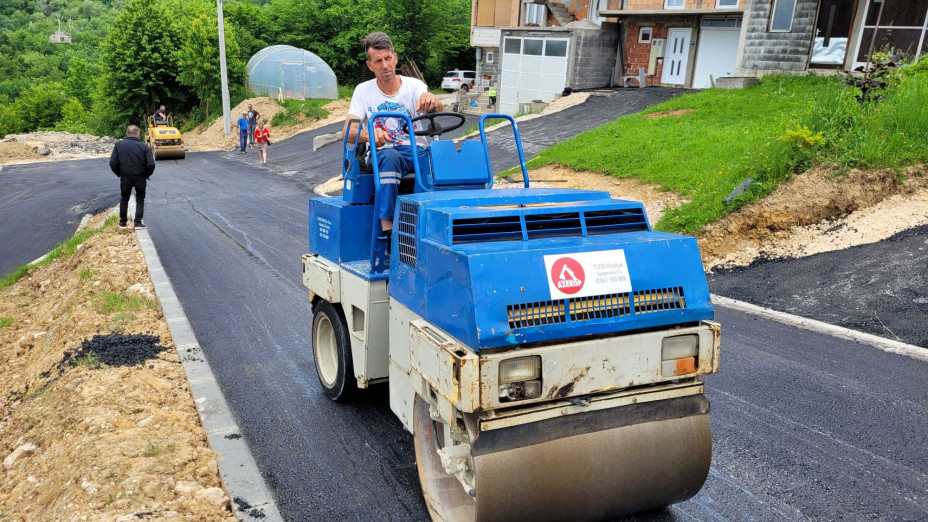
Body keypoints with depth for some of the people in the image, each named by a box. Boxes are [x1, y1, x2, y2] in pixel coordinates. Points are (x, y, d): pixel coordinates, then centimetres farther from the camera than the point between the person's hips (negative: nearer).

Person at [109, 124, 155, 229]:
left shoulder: (119, 145, -4)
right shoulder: (143, 146, -10)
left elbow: (113, 163, -8)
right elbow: (151, 164, -15)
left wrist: (119, 174, 8)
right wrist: (146, 175, 3)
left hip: (125, 177, 2)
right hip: (140, 177, -2)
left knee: (124, 199, 18)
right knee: (140, 200, 12)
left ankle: (122, 222, 24)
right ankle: (138, 222, 8)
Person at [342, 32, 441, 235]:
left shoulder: (413, 85, 6)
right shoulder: (363, 91, 7)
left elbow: (436, 107, -17)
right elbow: (347, 132, -6)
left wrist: (432, 101, -44)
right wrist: (369, 134, -31)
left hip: (416, 151, 1)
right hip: (383, 152, 0)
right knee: (390, 156, -37)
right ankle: (386, 225, -40)